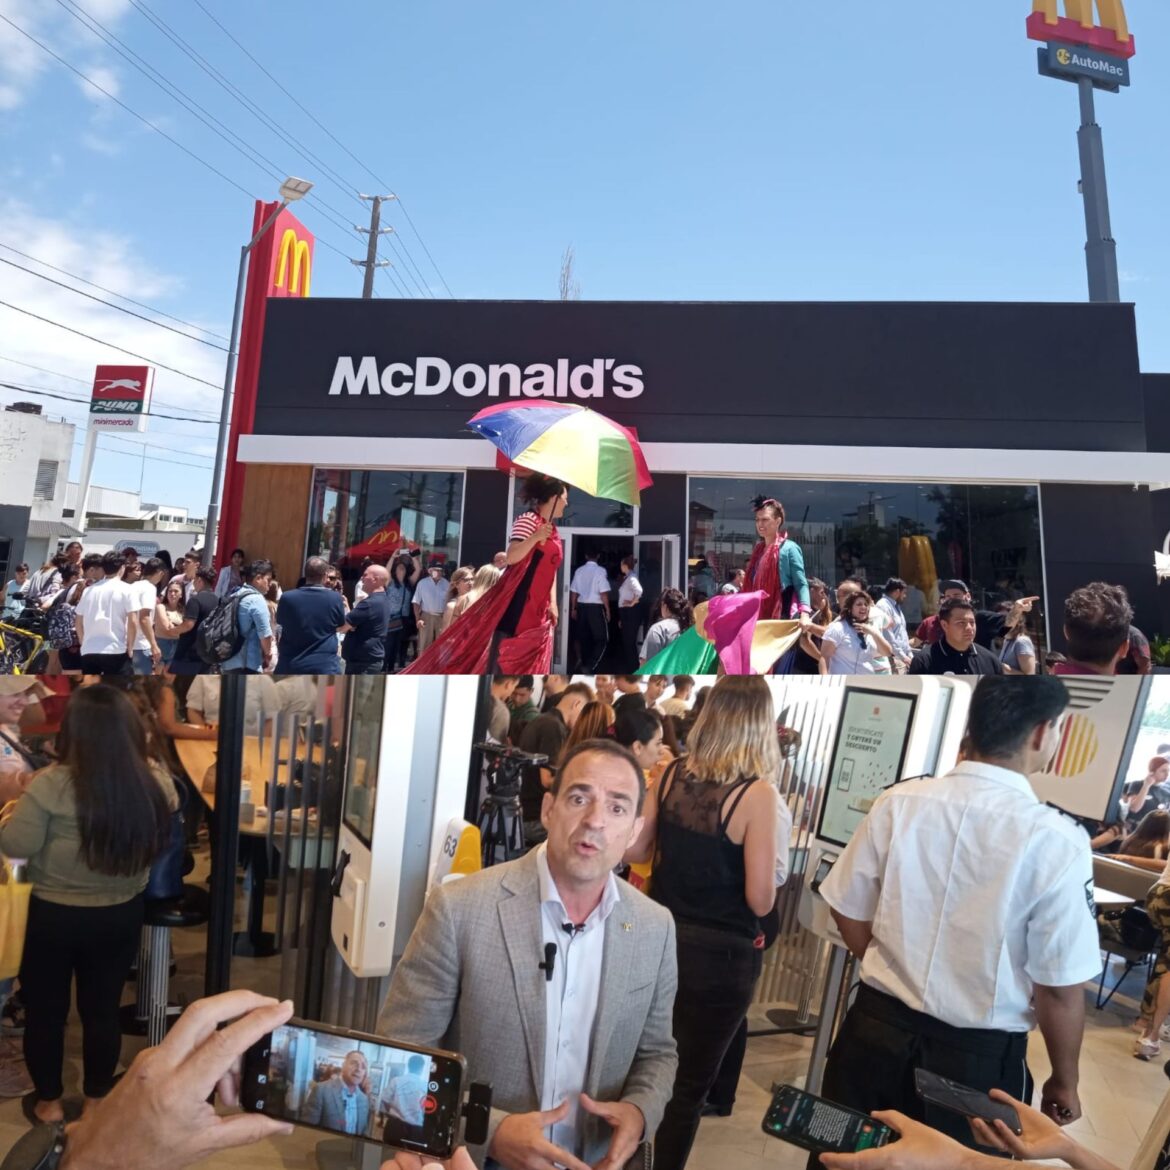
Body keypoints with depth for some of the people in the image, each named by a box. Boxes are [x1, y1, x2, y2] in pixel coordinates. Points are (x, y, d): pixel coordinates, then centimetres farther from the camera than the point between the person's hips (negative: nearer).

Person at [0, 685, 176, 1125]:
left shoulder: (51, 784, -23)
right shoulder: (155, 782, -14)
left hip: (55, 916, -2)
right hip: (122, 914, 3)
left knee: (44, 1008, 21)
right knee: (103, 1007, 21)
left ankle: (49, 1101, 38)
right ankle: (98, 1098, 38)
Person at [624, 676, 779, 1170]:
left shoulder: (673, 774, -6)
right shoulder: (758, 793, -20)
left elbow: (634, 850, 1)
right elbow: (760, 900, -20)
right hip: (719, 953, -5)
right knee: (690, 1083, 16)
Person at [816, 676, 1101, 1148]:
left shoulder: (897, 802, -12)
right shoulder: (1056, 841, -20)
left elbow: (850, 916, -1)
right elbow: (1059, 989, -12)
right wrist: (1064, 1082, 7)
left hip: (875, 1031, 2)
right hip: (978, 1060, -2)